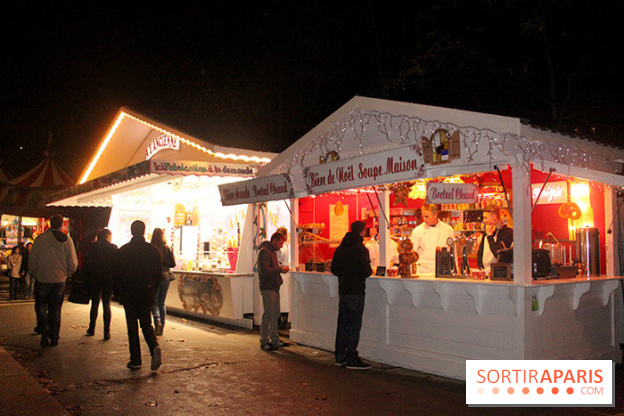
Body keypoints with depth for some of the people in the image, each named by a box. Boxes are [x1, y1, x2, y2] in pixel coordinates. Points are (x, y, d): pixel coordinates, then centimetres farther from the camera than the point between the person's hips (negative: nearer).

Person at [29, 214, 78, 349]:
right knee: (55, 309, 13)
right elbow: (73, 264, -3)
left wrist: (34, 272, 12)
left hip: (42, 279, -2)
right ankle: (54, 337, 17)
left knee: (41, 306, 12)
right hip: (60, 281, 2)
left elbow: (32, 260, -7)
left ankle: (44, 332, -8)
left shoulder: (41, 238, -10)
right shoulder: (68, 240, -3)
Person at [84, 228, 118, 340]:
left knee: (95, 304, 16)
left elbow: (87, 265, 1)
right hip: (108, 281, -2)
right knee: (106, 305, 5)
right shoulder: (113, 248, -5)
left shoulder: (92, 247, 0)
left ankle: (91, 329, 25)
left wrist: (86, 281, 6)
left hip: (94, 281, 2)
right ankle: (106, 332, 2)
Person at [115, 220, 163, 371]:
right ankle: (154, 347, -13)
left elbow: (118, 275, -3)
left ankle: (136, 360, 8)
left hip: (129, 295, -2)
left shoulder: (122, 251, -5)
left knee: (132, 328, 7)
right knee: (147, 324, 12)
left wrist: (119, 293, 9)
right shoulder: (153, 250, 0)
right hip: (147, 294, 2)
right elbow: (158, 275, 3)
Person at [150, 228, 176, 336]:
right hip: (166, 276, 3)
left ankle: (157, 320, -19)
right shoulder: (168, 248, -2)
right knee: (162, 302, 14)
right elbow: (173, 264, 0)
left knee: (154, 302, 6)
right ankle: (162, 326, 16)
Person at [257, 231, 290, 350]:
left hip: (275, 287, 10)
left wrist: (281, 268, 6)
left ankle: (275, 341, 23)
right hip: (267, 288, -10)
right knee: (268, 315, -5)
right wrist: (280, 270, -17)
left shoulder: (273, 251, 18)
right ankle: (264, 342, 4)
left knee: (275, 314, 14)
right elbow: (264, 271, -21)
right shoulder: (264, 252, -13)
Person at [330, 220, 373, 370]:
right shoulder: (361, 249, -12)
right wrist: (370, 270, 4)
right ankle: (351, 359, 0)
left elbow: (334, 269, 13)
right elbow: (366, 271, -17)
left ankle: (340, 356, 20)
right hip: (356, 292, -7)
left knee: (342, 323, 13)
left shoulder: (340, 248, 10)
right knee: (354, 325, -3)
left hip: (343, 290, 7)